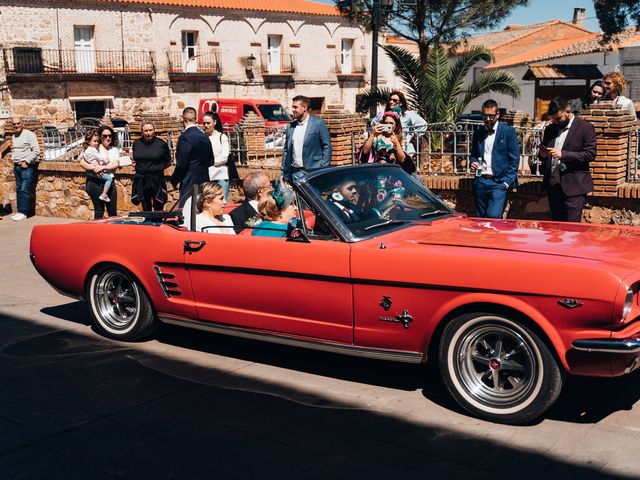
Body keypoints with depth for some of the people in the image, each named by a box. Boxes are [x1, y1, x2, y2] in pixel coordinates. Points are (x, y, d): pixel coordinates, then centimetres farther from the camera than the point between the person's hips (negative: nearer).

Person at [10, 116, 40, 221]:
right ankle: (19, 211, 12)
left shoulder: (29, 134, -8)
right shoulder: (13, 136, 15)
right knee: (18, 190, 8)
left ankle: (23, 212, -8)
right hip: (17, 166, 7)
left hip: (27, 166, -7)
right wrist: (14, 161, 12)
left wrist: (26, 162, -14)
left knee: (24, 190, -10)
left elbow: (36, 151, -13)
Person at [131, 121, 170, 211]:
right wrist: (142, 168, 9)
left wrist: (158, 168, 1)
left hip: (157, 180, -3)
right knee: (146, 209, 10)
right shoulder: (136, 144, 6)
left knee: (158, 209, -2)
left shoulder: (161, 144, -3)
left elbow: (168, 162, 6)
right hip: (141, 181, 3)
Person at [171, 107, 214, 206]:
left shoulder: (185, 137, -14)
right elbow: (211, 161, 13)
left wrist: (174, 180, -2)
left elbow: (181, 164, -14)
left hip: (189, 183, -7)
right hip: (204, 181, 7)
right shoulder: (205, 137, 7)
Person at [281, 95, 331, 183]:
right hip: (294, 171, 4)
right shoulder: (290, 127, 12)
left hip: (313, 171, -4)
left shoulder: (318, 123, -2)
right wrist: (284, 174, 9)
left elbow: (327, 146, -3)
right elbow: (286, 150, 15)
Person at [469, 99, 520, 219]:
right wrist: (473, 163, -1)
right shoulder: (478, 133, 13)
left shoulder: (508, 131, -1)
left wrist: (507, 181, -11)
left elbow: (514, 159, -3)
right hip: (481, 181, 5)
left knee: (493, 216, -17)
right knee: (480, 218, 8)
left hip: (499, 182, -5)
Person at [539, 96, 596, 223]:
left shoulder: (585, 128, -4)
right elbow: (543, 151, 22)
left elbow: (590, 154, -11)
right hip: (553, 186, 6)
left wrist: (563, 154, -20)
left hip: (574, 187, -6)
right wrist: (543, 154, -3)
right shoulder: (550, 129, 13)